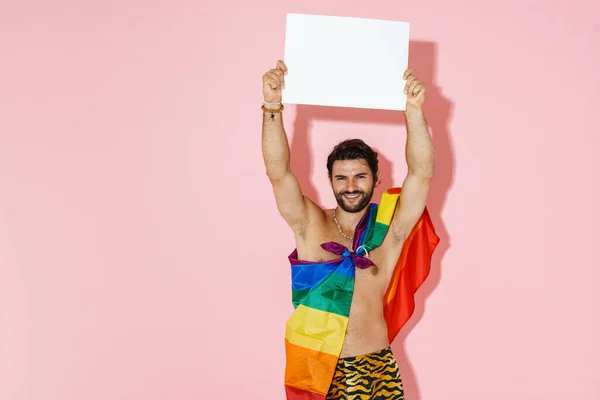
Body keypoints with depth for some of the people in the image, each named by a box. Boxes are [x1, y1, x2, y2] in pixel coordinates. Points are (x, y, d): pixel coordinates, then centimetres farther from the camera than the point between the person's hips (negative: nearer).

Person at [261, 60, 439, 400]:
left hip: (375, 367, 0)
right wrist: (272, 107, -22)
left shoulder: (388, 229, 0)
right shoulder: (310, 225, 0)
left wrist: (415, 111, -23)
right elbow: (278, 172, -11)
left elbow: (423, 173, -11)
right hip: (315, 365, 0)